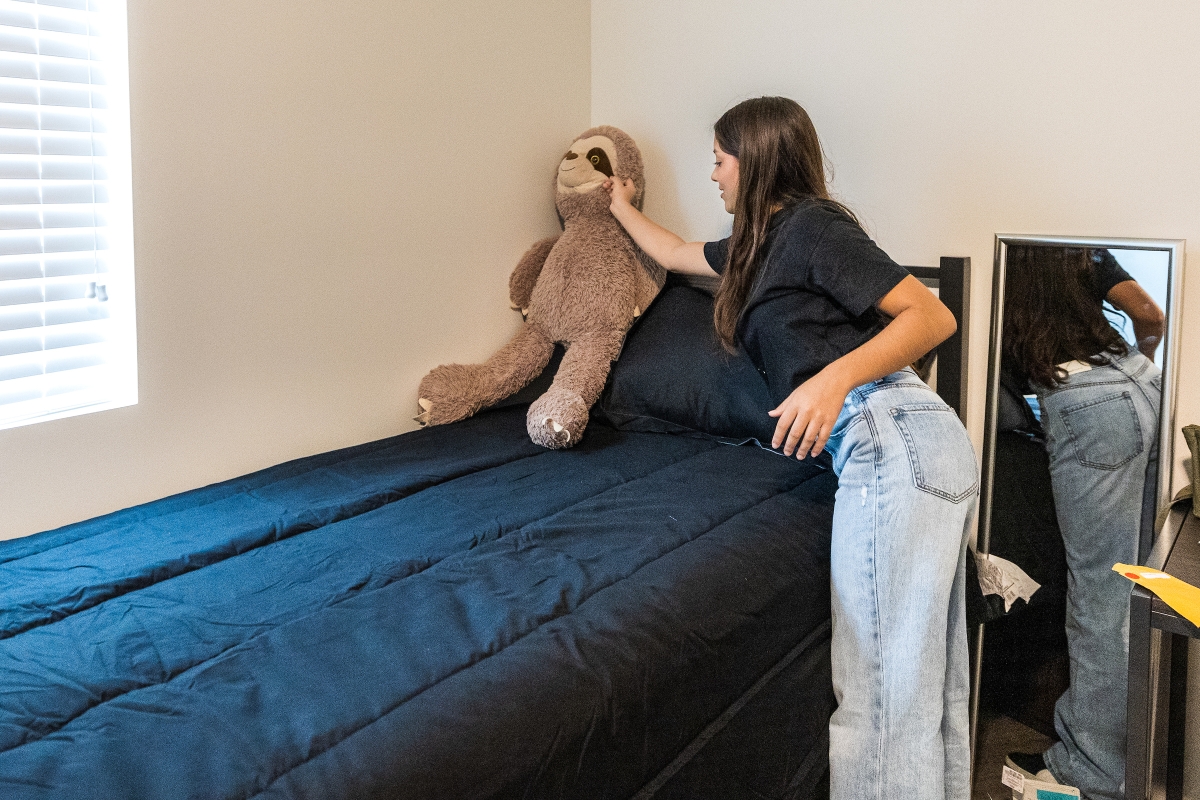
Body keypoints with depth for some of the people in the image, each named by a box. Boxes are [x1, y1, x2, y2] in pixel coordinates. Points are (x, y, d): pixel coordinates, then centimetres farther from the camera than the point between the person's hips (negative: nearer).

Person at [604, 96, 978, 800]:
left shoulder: (810, 226, -3)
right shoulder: (760, 244, 24)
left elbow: (933, 315, -10)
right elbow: (675, 254, 43)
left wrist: (836, 377, -23)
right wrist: (623, 208, 57)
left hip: (890, 441, -10)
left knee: (882, 686, -8)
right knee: (930, 680, 14)